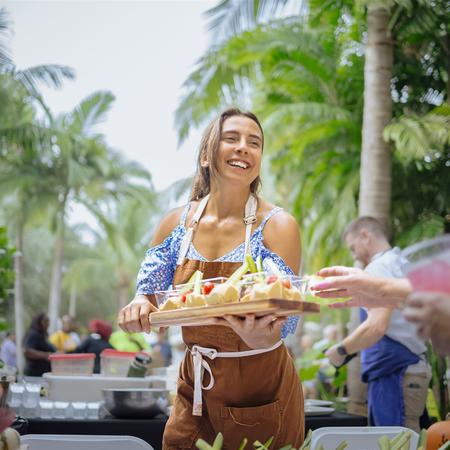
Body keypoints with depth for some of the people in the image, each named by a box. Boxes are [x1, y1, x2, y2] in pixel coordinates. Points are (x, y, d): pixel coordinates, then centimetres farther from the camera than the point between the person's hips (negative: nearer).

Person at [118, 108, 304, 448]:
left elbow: (284, 319, -17)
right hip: (196, 385, 3)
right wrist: (140, 306, -20)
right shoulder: (176, 223, -2)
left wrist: (260, 336, -40)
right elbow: (149, 293, 4)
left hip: (261, 386, -3)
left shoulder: (277, 226, -13)